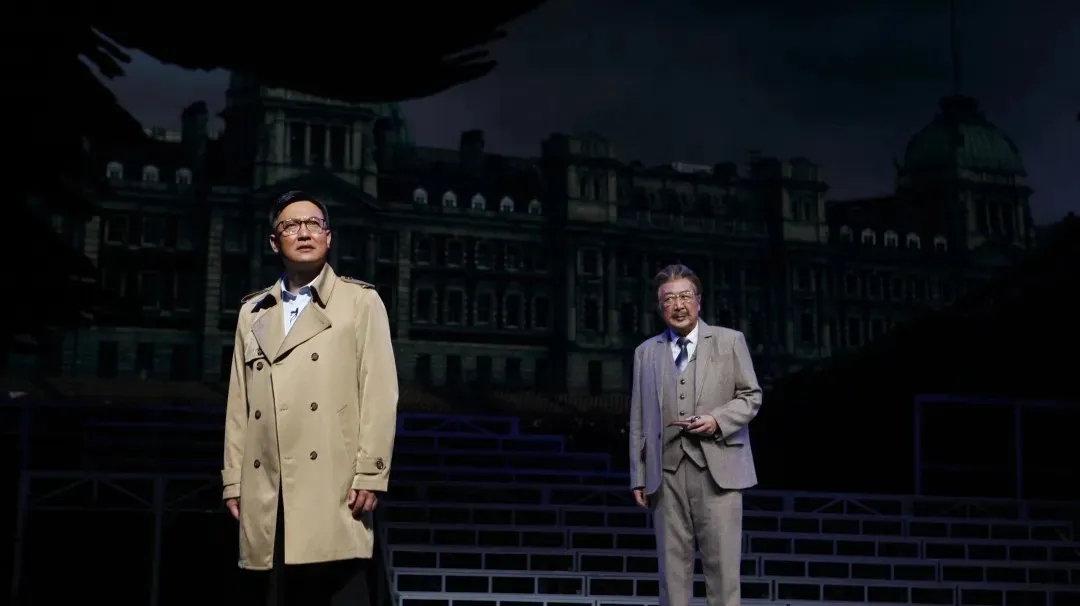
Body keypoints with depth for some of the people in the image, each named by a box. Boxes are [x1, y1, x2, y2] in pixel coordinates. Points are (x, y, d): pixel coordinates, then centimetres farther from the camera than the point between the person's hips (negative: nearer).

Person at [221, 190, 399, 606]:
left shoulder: (360, 302, 7)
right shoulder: (253, 312, 20)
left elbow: (379, 393, -1)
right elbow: (238, 403, 16)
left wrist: (370, 474, -9)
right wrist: (233, 480, 9)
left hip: (332, 488, -4)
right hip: (265, 494, 4)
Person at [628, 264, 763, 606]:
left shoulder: (730, 341, 9)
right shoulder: (646, 352, 14)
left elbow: (751, 396, 7)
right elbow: (639, 420, 12)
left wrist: (717, 420, -11)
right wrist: (638, 476, 7)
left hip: (718, 467, -2)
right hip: (666, 470, 2)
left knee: (722, 562, -5)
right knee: (672, 563, 3)